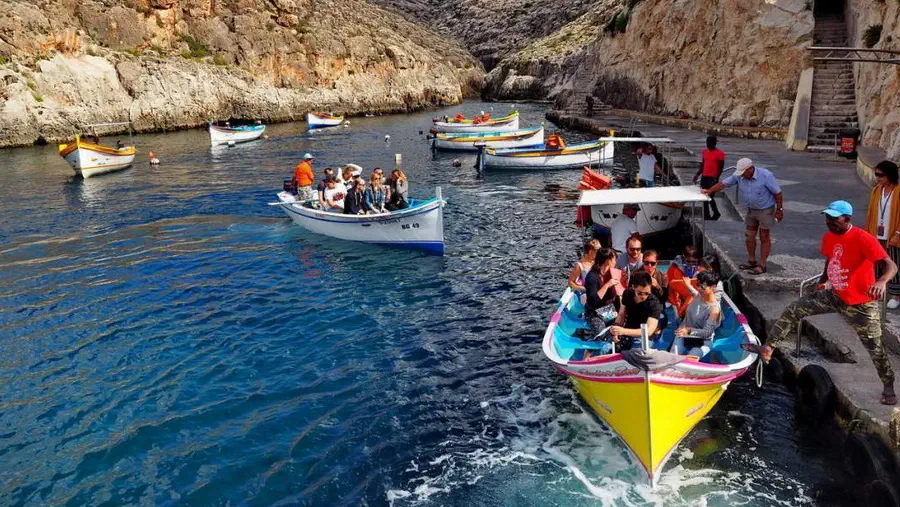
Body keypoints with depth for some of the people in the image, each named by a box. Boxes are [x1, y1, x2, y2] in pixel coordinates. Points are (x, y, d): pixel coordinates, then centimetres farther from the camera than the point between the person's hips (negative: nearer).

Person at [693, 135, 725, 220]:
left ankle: (716, 213, 14)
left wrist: (716, 178, -16)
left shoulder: (720, 153, -9)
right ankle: (706, 216, 20)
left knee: (709, 196, -6)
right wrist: (697, 175, 7)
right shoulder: (704, 152, 9)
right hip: (704, 177, 6)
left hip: (712, 178, -6)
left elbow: (721, 168, -8)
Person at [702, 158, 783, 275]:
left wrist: (779, 209, -12)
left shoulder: (765, 175, -24)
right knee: (749, 235, 13)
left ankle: (761, 265, 6)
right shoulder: (739, 176, -10)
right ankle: (751, 261, 28)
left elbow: (777, 193, -17)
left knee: (764, 238, 1)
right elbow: (724, 183, -5)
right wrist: (709, 191, -16)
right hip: (751, 209, 6)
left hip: (765, 210, -6)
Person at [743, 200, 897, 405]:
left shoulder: (863, 239, -24)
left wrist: (882, 281, -52)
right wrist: (823, 279, 7)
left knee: (874, 347, 1)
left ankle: (888, 387, 21)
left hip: (861, 304, -6)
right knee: (794, 310, 0)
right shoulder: (829, 237, -3)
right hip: (835, 296, 6)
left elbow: (890, 265, -33)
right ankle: (768, 348, 6)